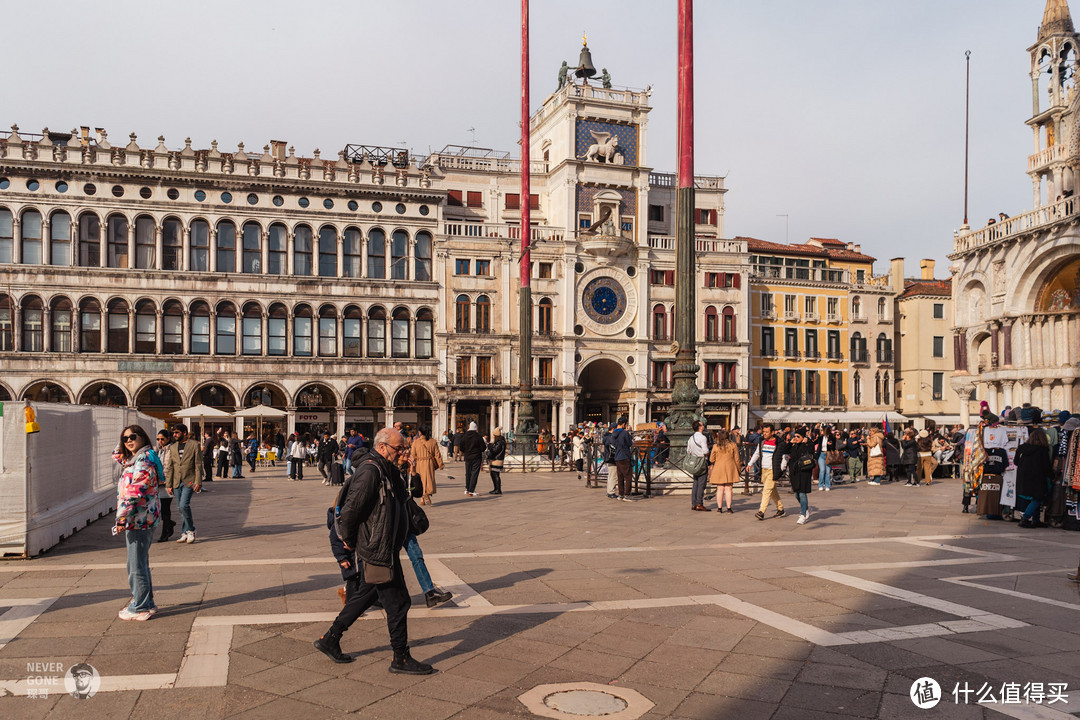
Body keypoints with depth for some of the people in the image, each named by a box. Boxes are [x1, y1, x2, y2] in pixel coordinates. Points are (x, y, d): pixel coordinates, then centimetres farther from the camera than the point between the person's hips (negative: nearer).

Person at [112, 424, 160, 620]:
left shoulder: (144, 461, -16)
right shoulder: (133, 459, 15)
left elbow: (135, 492, -22)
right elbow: (117, 455, 37)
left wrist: (122, 518, -22)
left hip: (139, 518, -11)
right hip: (137, 519, 11)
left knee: (136, 565, -4)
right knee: (140, 563, 17)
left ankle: (140, 607, 4)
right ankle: (146, 603, 26)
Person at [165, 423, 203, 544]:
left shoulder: (194, 445, -1)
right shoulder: (172, 447, 13)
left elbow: (198, 465, -4)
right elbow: (169, 467, 13)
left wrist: (197, 482, -10)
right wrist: (168, 484, 7)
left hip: (189, 481, -5)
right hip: (176, 482, 5)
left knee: (184, 505, -17)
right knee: (181, 508, 7)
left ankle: (190, 531, -1)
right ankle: (185, 533, 15)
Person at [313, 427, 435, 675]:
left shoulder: (387, 471, 12)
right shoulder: (370, 472, -20)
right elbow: (351, 509, -23)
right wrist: (349, 540, -10)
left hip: (386, 549, 10)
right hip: (378, 551, -10)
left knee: (364, 595, 21)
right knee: (397, 603, -2)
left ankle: (330, 640, 33)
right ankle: (401, 659, 10)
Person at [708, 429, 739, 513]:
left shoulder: (716, 446, -3)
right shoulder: (733, 445, -2)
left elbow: (711, 460, 1)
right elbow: (736, 459, 1)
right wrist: (738, 469, 12)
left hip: (718, 468, 0)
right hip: (730, 468, 0)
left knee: (720, 489, 6)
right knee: (728, 489, 2)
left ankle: (719, 507, 7)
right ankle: (729, 508, 0)